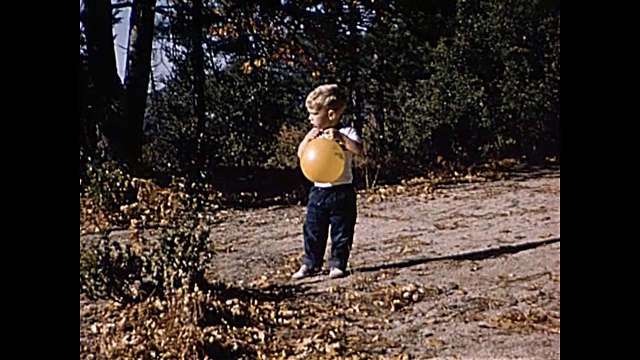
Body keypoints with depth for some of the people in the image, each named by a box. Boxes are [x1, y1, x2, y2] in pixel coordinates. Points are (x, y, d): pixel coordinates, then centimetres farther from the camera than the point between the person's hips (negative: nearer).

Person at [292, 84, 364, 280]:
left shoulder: (346, 133, -8)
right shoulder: (314, 134, 7)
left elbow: (358, 150, -22)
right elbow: (301, 154, 8)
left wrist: (340, 136, -31)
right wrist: (308, 138, -8)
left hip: (341, 191, -5)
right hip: (318, 191, 5)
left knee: (341, 231, 3)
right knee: (312, 230, 8)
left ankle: (337, 264, 14)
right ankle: (310, 264, 19)